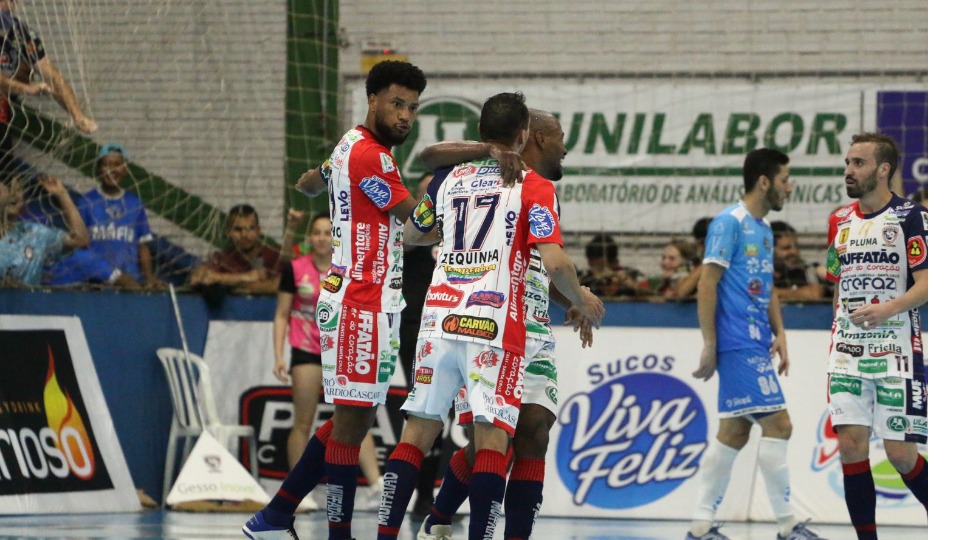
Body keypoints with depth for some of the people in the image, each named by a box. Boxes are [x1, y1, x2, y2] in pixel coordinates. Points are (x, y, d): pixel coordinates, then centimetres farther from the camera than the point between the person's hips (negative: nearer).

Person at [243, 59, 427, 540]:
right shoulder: (369, 155, -16)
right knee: (352, 419, -8)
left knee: (352, 418, 12)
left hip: (366, 298, 10)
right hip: (362, 301, -10)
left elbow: (307, 184, 36)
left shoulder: (351, 147, 16)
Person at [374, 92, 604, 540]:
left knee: (419, 430, 9)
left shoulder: (449, 178, 14)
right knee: (492, 437, -5)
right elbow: (554, 263, -10)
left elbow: (411, 235, 28)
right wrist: (582, 300, 8)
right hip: (494, 324, -4)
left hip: (439, 316, 5)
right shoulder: (533, 187, -1)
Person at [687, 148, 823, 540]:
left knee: (734, 433, 8)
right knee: (777, 424, -11)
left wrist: (779, 335, 11)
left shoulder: (764, 228, 18)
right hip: (739, 343, -10)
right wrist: (710, 346, -16)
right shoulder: (730, 222, -10)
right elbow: (707, 284, -13)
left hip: (756, 344, 10)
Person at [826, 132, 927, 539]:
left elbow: (926, 284, -11)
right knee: (851, 443, -4)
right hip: (848, 351, 5)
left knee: (901, 453, -5)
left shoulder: (909, 216, -5)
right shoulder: (840, 221, 13)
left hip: (897, 351, -5)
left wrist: (887, 309, -26)